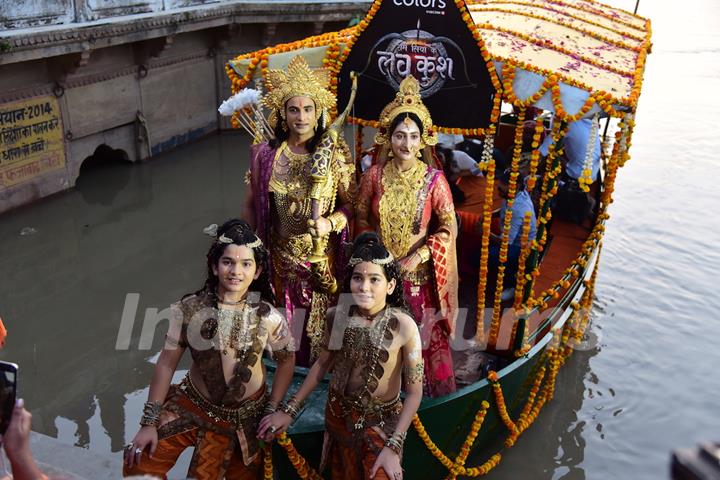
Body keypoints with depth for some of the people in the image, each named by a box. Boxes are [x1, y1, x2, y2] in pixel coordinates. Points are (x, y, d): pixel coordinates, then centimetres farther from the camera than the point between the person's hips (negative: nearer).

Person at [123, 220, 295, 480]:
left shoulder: (268, 317, -17)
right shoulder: (189, 308, -16)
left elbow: (287, 361, -1)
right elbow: (167, 363, -10)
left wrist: (271, 410, -2)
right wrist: (149, 422, -9)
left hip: (244, 415, 0)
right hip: (192, 405, 1)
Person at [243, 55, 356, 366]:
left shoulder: (336, 153, -7)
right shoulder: (265, 154, -2)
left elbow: (351, 203, -3)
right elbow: (252, 205, 7)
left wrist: (330, 223, -21)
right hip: (280, 258, 2)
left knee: (320, 329, 7)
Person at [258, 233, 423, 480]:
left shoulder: (404, 326, -24)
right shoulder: (336, 315, -14)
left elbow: (414, 391, -17)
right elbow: (323, 362, 3)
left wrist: (393, 447, -21)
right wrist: (290, 409, 1)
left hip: (382, 422, -3)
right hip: (338, 414, 4)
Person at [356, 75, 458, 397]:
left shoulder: (434, 179, -10)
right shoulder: (374, 175, -5)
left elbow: (449, 228, -8)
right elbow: (362, 218, 6)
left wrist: (417, 257, -16)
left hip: (419, 272, -2)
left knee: (425, 331, 9)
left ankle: (432, 385, 31)